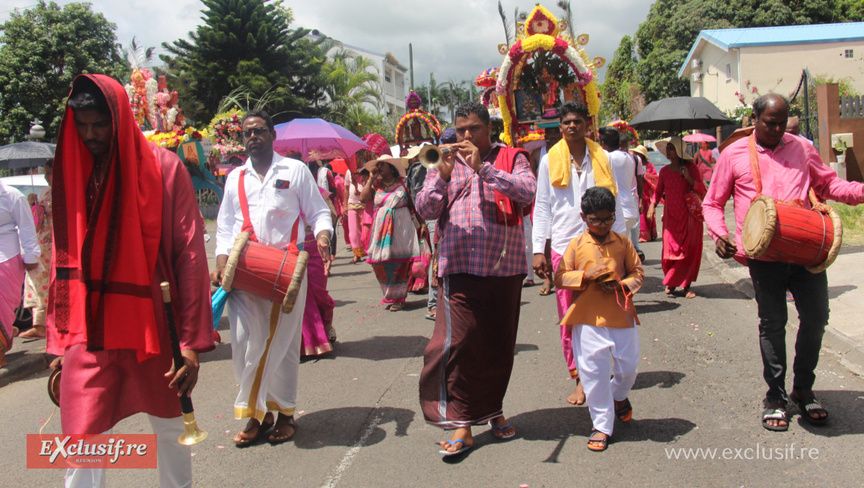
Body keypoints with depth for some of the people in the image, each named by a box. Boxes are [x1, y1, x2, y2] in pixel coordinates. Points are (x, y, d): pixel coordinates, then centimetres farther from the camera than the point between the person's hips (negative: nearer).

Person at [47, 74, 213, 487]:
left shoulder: (164, 169, -6)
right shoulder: (69, 171, 5)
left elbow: (190, 256, -8)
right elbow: (63, 262, 9)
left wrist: (192, 341, -12)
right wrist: (59, 340, 6)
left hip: (154, 325, -2)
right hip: (88, 330, 2)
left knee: (170, 427, 14)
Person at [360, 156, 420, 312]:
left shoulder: (403, 183, 2)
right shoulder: (376, 185, 12)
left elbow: (414, 203, 2)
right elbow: (363, 198, -2)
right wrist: (371, 178, 1)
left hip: (400, 228, -3)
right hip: (381, 228, 3)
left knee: (399, 263, -2)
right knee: (381, 264, 1)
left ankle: (398, 298, 8)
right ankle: (390, 295, 17)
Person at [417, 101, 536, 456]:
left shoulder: (511, 158, 8)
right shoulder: (446, 163, 13)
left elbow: (528, 191, -12)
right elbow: (425, 209, 3)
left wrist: (483, 168, -18)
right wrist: (442, 176, -14)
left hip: (503, 266, 0)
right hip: (458, 267, 0)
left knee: (499, 343, 9)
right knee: (457, 341, -9)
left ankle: (493, 408, 29)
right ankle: (461, 423, -1)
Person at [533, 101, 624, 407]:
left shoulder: (602, 159, 8)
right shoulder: (549, 161, 6)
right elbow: (542, 207, 6)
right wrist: (539, 250, 0)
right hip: (563, 246, 0)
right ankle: (579, 378, 8)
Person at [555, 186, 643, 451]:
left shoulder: (623, 242, 4)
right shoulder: (577, 245, 0)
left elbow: (638, 272, 8)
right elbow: (560, 277, -1)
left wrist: (623, 285, -12)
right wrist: (586, 275, -16)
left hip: (621, 316, 2)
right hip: (587, 319, -2)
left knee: (628, 366, 11)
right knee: (594, 372, 2)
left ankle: (619, 395, 46)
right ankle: (602, 425, 16)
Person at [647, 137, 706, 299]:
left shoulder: (691, 168, -2)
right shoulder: (664, 171, 6)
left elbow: (701, 190, -4)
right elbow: (658, 191, 10)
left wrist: (688, 178, -19)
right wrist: (652, 205, -8)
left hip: (689, 216, -2)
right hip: (671, 216, 2)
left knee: (689, 251, -1)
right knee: (670, 250, -2)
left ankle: (686, 285, 9)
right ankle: (671, 283, 14)